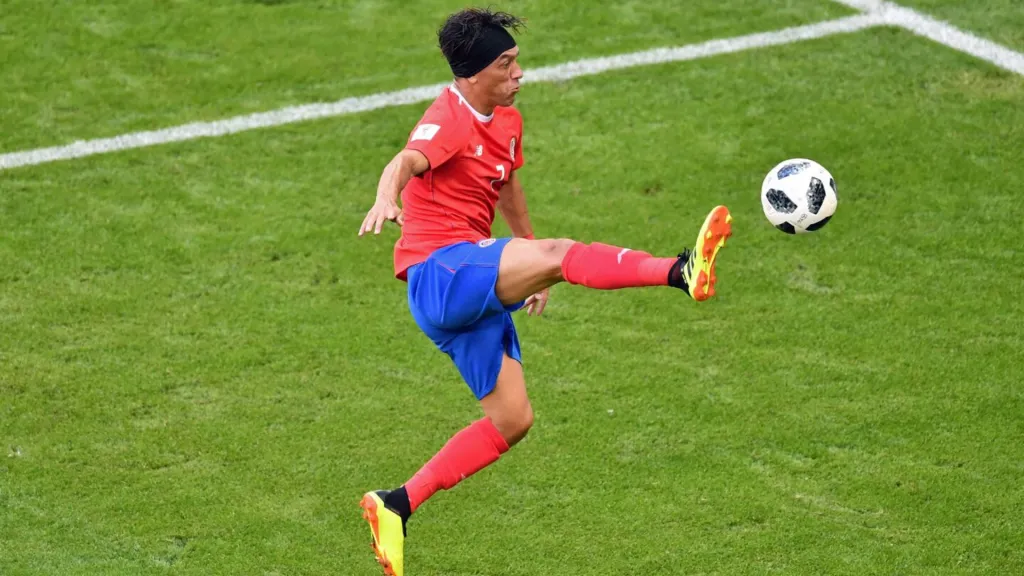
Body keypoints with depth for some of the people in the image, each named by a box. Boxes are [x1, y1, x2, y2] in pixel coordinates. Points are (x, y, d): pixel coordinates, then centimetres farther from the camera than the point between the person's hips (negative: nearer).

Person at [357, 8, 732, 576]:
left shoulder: (507, 120, 16)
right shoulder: (449, 119, -11)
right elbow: (408, 161, -33)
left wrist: (530, 260, 39)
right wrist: (386, 198, -55)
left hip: (473, 292, 10)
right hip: (439, 273, -10)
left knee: (511, 420, 9)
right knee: (560, 253, -32)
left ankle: (395, 507, 12)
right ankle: (683, 271, -50)